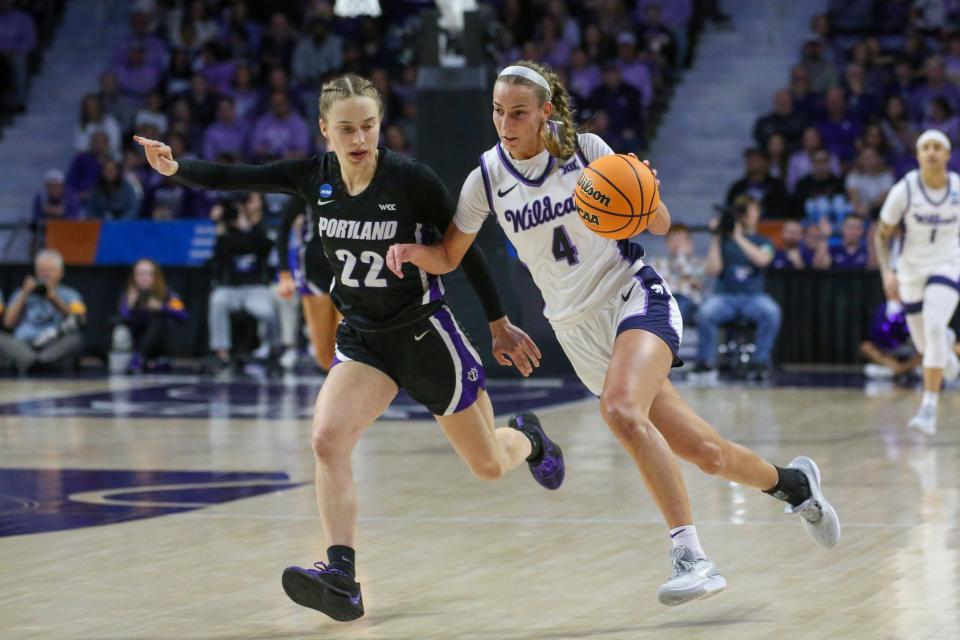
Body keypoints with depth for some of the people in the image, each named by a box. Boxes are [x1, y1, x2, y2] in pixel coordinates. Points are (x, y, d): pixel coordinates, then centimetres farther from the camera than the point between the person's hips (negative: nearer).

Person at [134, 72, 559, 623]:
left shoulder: (412, 179, -19)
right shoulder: (317, 177, -7)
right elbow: (235, 176, -10)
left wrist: (500, 324, -2)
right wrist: (176, 168, -29)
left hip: (426, 331, -3)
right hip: (362, 337, 3)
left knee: (489, 466, 11)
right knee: (327, 439, -24)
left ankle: (527, 439, 49)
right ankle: (342, 581, -26)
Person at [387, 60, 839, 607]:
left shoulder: (585, 149, -7)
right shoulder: (487, 177, 0)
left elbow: (660, 225, -2)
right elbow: (448, 257, 9)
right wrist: (411, 250, -13)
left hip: (635, 296, -3)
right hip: (578, 330, 3)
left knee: (621, 411, -34)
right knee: (704, 453, 2)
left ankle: (692, 556, -33)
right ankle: (792, 483, 31)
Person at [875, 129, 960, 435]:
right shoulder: (904, 190, -12)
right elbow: (881, 236, -3)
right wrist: (887, 272, -16)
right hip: (912, 270, 1)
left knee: (934, 326, -25)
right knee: (925, 345, 10)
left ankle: (930, 406, -21)